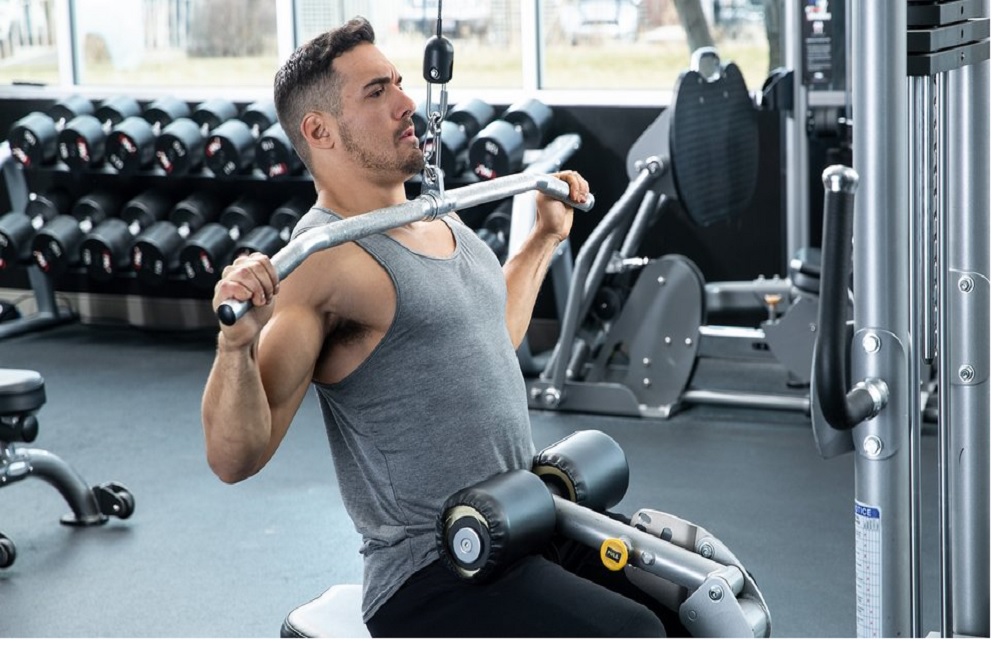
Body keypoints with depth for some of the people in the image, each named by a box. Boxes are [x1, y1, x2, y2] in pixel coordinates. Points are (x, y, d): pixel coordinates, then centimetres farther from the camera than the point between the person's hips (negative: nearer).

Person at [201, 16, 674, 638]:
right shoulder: (326, 262, -16)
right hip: (434, 577, -9)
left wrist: (545, 237, 33)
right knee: (630, 632, -26)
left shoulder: (439, 222, 11)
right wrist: (236, 342, -37)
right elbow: (235, 459, -21)